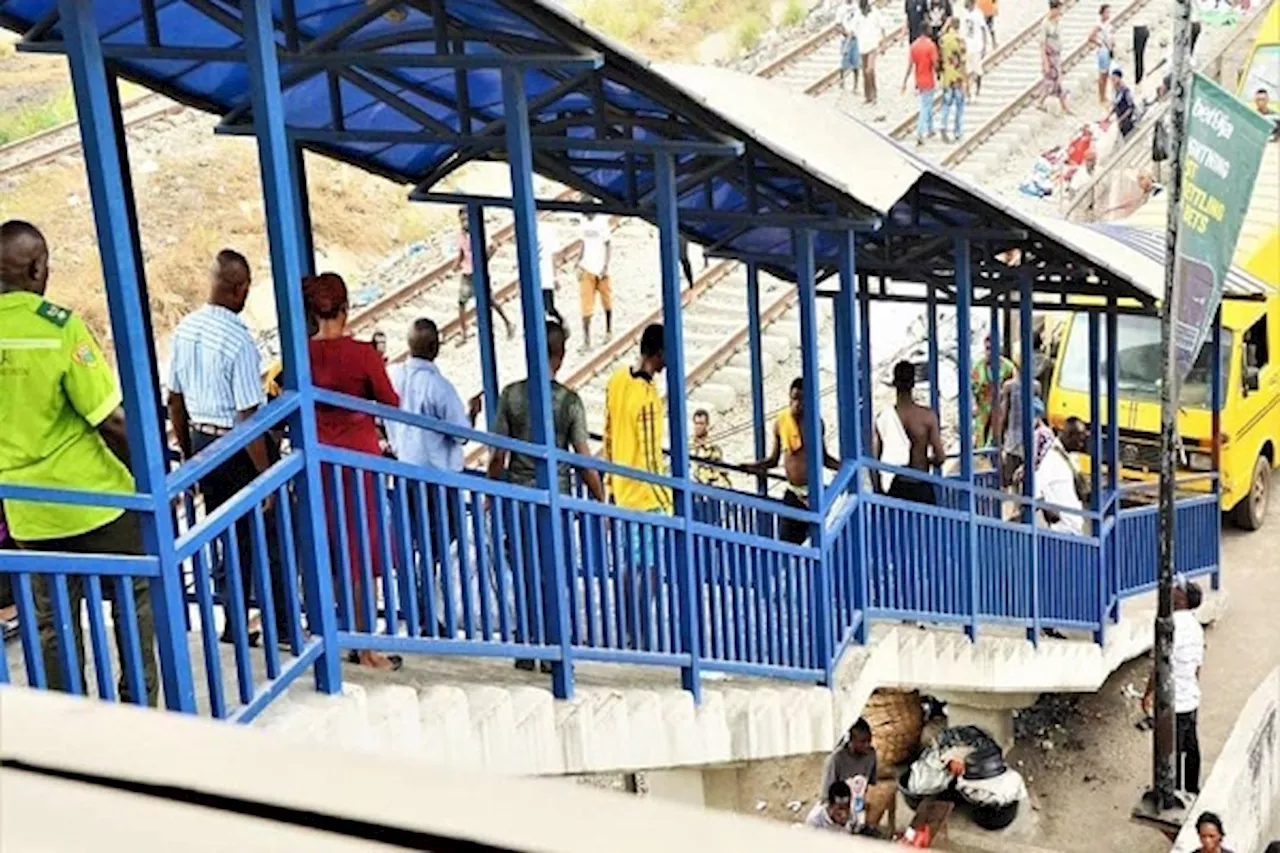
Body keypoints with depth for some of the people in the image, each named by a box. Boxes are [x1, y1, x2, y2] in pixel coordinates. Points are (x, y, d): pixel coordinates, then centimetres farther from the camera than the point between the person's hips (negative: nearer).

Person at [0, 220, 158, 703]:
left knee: (51, 624, 14)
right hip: (91, 496, -5)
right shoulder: (59, 326, -17)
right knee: (134, 600, 13)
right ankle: (139, 707, 15)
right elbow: (110, 417, -17)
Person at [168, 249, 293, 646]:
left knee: (228, 535, 18)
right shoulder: (239, 341, -22)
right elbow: (247, 418, -22)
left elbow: (175, 400, 10)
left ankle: (235, 623, 25)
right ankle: (282, 625, 15)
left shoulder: (184, 330, 1)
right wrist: (267, 477, -18)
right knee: (268, 537, 7)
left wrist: (188, 452, 21)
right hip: (239, 449, -7)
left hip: (202, 444, 7)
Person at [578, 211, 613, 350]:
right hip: (587, 270, 4)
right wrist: (580, 262, 11)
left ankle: (608, 331, 34)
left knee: (606, 302, 13)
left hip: (601, 270, -4)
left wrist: (606, 266, -14)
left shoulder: (602, 221, -11)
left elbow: (608, 246, -8)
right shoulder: (584, 221, 6)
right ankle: (586, 340, -7)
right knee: (586, 306, -4)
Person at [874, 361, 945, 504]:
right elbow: (940, 457, -7)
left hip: (894, 488, 2)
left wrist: (878, 490, 12)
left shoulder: (882, 418, -3)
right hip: (921, 487, -2)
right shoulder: (927, 416, -8)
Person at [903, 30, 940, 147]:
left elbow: (910, 66, -1)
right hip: (928, 81, -5)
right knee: (925, 108, -1)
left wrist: (905, 82, 3)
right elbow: (935, 64, -18)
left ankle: (930, 130, 33)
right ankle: (919, 135, -9)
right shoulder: (931, 45, -17)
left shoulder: (913, 45, -1)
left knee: (927, 106, 22)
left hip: (919, 81, 5)